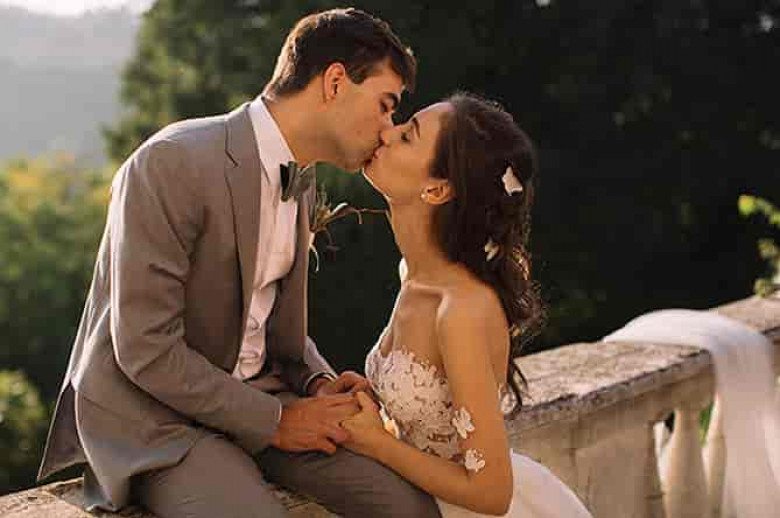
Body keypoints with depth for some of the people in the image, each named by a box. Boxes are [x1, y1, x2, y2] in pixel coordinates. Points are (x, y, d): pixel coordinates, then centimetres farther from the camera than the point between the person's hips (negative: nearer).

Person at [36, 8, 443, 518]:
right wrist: (275, 420, -16)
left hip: (256, 393, 7)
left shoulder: (300, 182, 7)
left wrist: (318, 382, -3)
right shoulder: (171, 163, -21)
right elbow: (145, 349, -22)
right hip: (153, 414, -7)